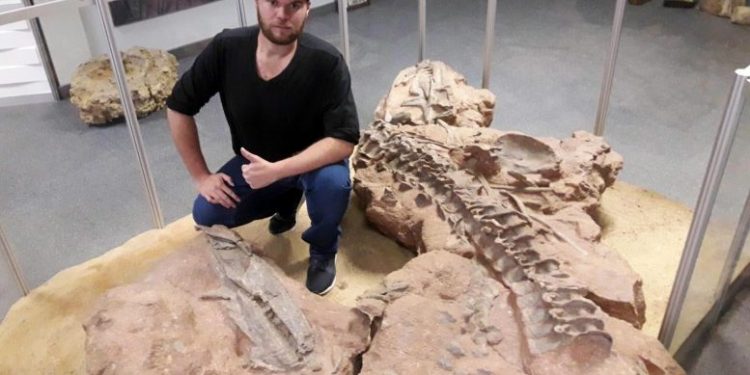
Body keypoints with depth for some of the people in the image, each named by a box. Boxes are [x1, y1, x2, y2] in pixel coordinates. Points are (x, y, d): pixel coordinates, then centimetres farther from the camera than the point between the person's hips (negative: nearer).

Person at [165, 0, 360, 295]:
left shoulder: (325, 62, -29)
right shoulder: (226, 49, -21)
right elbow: (178, 108, -10)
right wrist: (201, 176, -12)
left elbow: (344, 140, -30)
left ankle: (323, 252, -2)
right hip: (253, 162, 3)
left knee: (333, 181, -35)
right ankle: (286, 199, 15)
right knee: (206, 214, -14)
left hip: (313, 161, -3)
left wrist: (277, 171, -38)